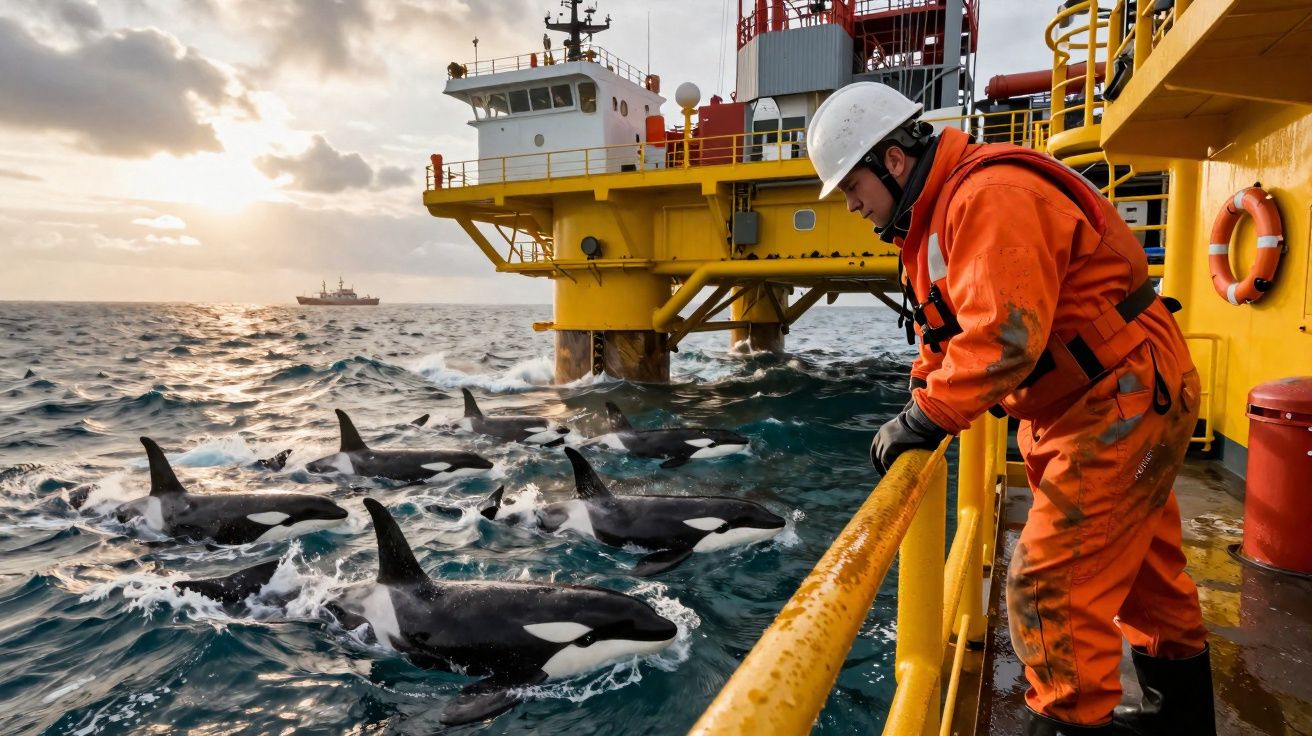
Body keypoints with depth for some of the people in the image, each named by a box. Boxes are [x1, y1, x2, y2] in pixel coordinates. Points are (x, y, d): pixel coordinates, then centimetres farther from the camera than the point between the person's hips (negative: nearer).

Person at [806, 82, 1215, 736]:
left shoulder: (989, 195, -23)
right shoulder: (936, 212, 10)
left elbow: (1006, 333, -34)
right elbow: (944, 332, 12)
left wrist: (928, 417, -26)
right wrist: (922, 409, -1)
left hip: (1124, 399, -11)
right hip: (1099, 402, 11)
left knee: (1049, 584, -9)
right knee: (1138, 566, 23)